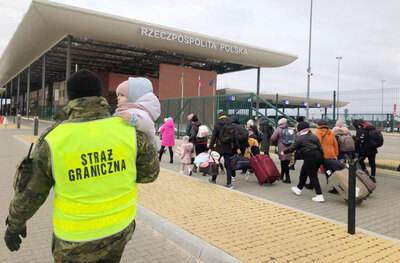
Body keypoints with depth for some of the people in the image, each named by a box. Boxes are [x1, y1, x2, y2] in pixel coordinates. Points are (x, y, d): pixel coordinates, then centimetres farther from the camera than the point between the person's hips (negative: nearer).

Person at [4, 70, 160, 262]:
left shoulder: (53, 139, -19)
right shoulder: (127, 130, -17)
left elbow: (29, 192, -7)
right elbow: (149, 171, -4)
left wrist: (15, 224, 11)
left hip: (77, 236, -1)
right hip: (119, 225, 2)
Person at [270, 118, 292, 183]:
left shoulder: (278, 129, -5)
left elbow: (273, 138, -8)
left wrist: (273, 143, 12)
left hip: (282, 149, -5)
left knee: (284, 163, -3)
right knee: (286, 163, 15)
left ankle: (287, 178, -7)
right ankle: (282, 175, 30)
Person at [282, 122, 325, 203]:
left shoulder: (300, 138, -5)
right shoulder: (314, 136, 14)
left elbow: (292, 148, -3)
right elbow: (320, 147, 11)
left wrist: (284, 151, 12)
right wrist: (322, 156, 14)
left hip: (309, 157, -8)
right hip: (318, 156, 8)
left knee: (313, 176, -3)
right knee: (303, 172, 22)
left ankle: (319, 196, -7)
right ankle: (298, 188, 38)